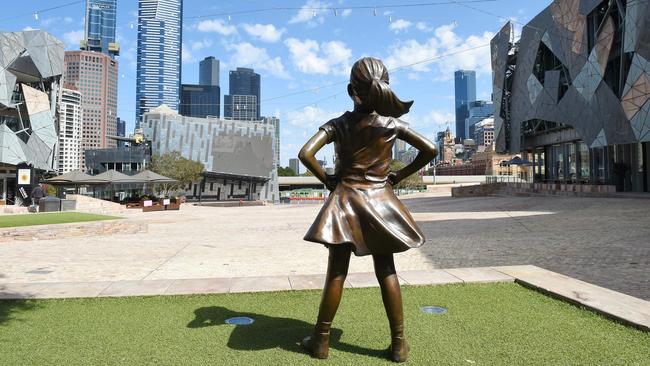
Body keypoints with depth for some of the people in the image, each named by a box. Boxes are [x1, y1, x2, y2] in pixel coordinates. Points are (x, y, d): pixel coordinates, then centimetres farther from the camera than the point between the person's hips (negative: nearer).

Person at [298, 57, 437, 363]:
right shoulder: (392, 123, -3)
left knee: (336, 273, 5)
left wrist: (326, 179, -2)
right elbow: (430, 150, -3)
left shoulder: (338, 125, -6)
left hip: (344, 202, -1)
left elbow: (305, 154, -16)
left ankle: (321, 341, 17)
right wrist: (399, 176, 3)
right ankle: (398, 344, 15)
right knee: (386, 271, 9)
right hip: (380, 202, 1)